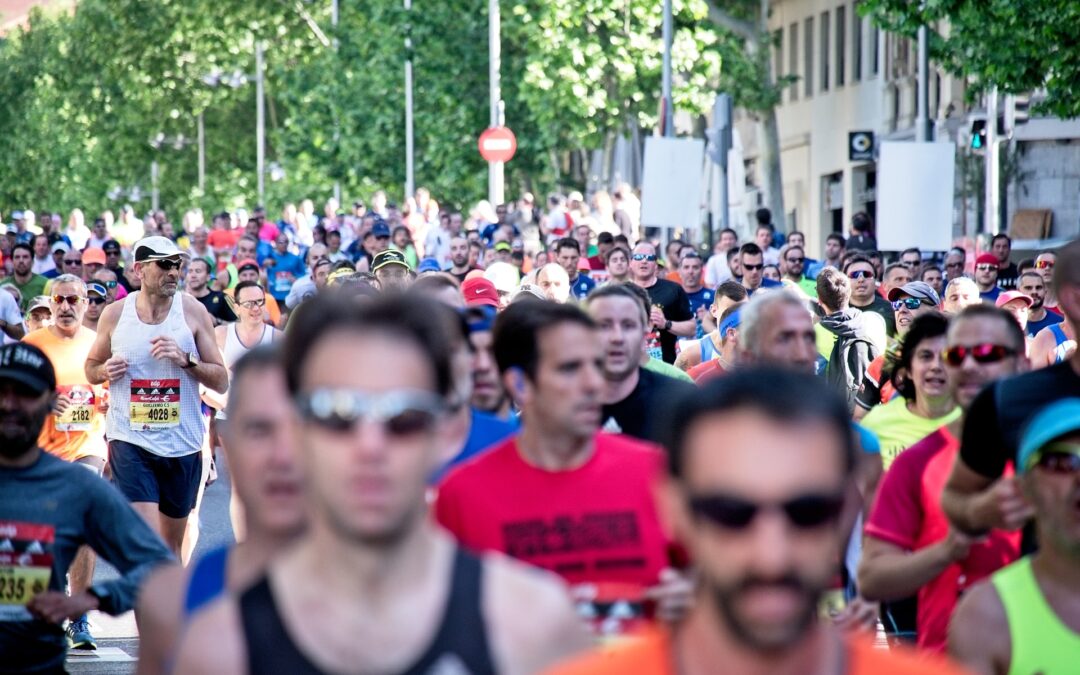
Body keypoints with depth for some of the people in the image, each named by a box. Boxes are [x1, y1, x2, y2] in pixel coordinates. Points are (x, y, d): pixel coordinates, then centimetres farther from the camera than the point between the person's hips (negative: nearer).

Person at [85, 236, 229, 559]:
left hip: (183, 444, 2)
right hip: (130, 439, -2)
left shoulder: (193, 311, 0)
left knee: (171, 545, 13)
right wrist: (105, 371, -6)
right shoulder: (115, 314, 1)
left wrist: (186, 360, -16)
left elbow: (221, 382, 1)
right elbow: (91, 367, 17)